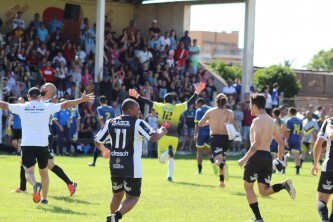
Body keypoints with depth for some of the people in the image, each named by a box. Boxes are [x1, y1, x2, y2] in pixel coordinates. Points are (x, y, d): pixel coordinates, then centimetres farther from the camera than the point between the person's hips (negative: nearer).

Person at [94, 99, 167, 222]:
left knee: (117, 194, 24)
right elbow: (153, 137, -20)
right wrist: (162, 132, 2)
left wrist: (104, 150, 34)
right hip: (131, 168, -5)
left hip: (115, 166, 5)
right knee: (132, 197, 1)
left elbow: (97, 141, 12)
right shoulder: (137, 123, -10)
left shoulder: (111, 123, 5)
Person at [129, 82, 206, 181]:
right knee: (171, 158, 21)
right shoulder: (177, 108, 4)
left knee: (161, 159, 3)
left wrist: (137, 96, 17)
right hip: (174, 137, 1)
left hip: (163, 136, -1)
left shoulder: (160, 106, 5)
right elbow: (190, 102, 6)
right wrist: (197, 92, 14)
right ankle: (170, 175, 9)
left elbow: (148, 102, 8)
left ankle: (168, 152, -29)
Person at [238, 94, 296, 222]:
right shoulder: (271, 121, 16)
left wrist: (244, 159, -20)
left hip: (257, 155, -7)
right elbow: (281, 143, 20)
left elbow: (257, 143, -22)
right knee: (264, 191, 8)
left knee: (248, 186, 8)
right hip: (268, 157, 7)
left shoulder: (257, 121, -11)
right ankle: (284, 185, -17)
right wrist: (279, 159, 28)